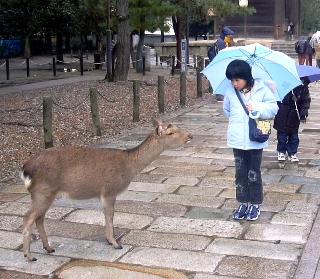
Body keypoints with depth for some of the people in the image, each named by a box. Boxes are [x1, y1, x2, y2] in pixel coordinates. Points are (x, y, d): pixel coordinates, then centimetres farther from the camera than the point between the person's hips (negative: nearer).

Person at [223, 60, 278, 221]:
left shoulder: (262, 89, -8)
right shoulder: (231, 92, 0)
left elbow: (273, 108, -7)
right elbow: (227, 110, 16)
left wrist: (256, 108, -20)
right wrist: (236, 120, 7)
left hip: (255, 140, -2)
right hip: (237, 140, 3)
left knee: (254, 173, 6)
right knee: (240, 172, 11)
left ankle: (255, 204, 20)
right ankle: (243, 203, 23)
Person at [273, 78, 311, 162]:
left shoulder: (303, 85, -4)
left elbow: (306, 101, -2)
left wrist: (303, 113, -11)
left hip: (294, 115, 1)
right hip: (282, 115, -1)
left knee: (294, 136, 7)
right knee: (282, 134, 7)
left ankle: (292, 153, 20)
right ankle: (281, 152, 23)